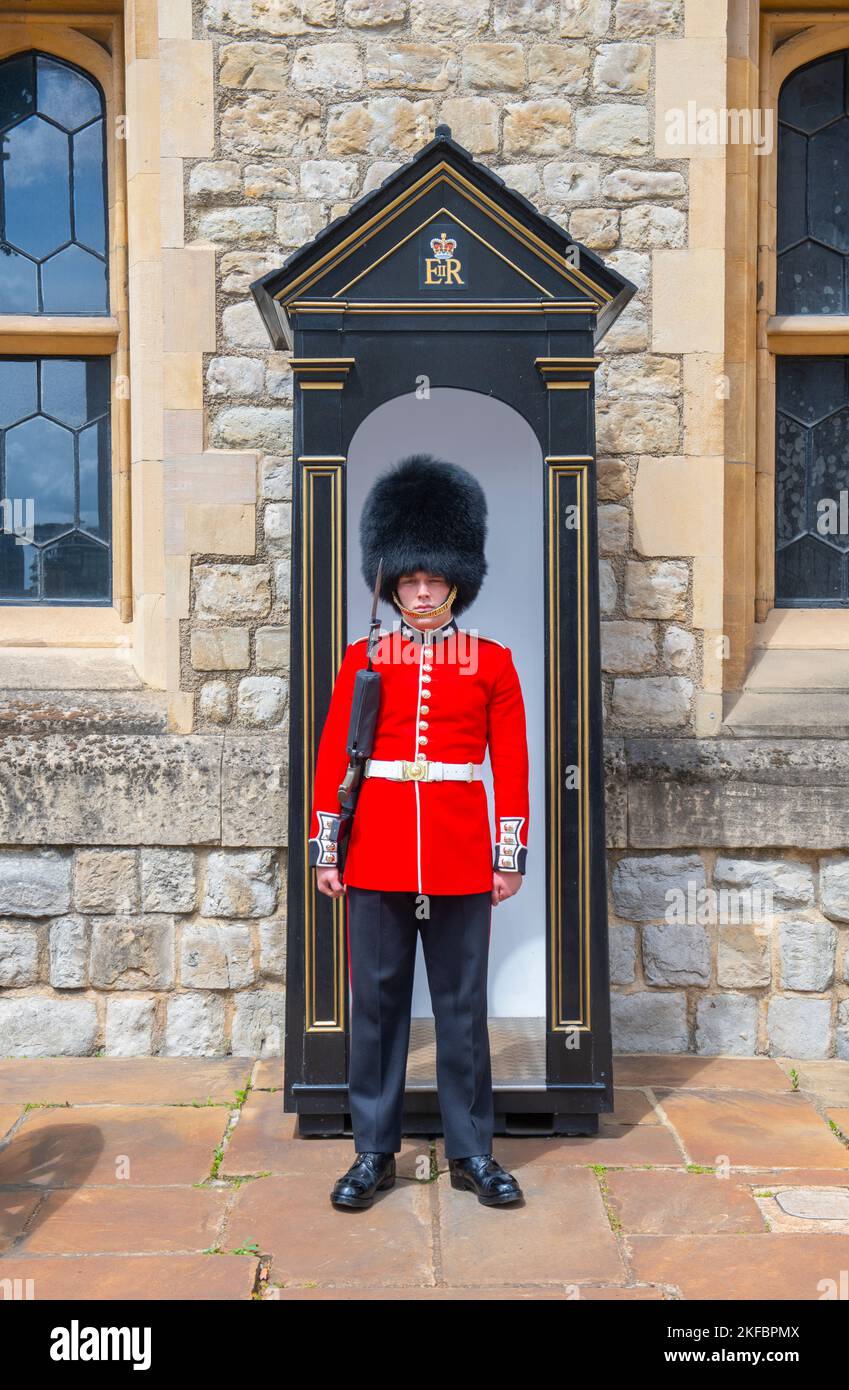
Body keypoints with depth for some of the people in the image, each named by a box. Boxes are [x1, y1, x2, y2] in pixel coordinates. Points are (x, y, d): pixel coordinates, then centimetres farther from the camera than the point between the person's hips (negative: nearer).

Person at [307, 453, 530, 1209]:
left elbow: (513, 762, 2)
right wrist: (325, 849, 2)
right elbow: (332, 757, 4)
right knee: (377, 1001, 8)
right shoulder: (363, 658, 4)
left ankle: (472, 1151, 22)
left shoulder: (492, 661, 3)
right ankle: (375, 1151, 21)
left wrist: (512, 855, -1)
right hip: (376, 855, 1)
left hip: (461, 855, 0)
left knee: (463, 1003, 8)